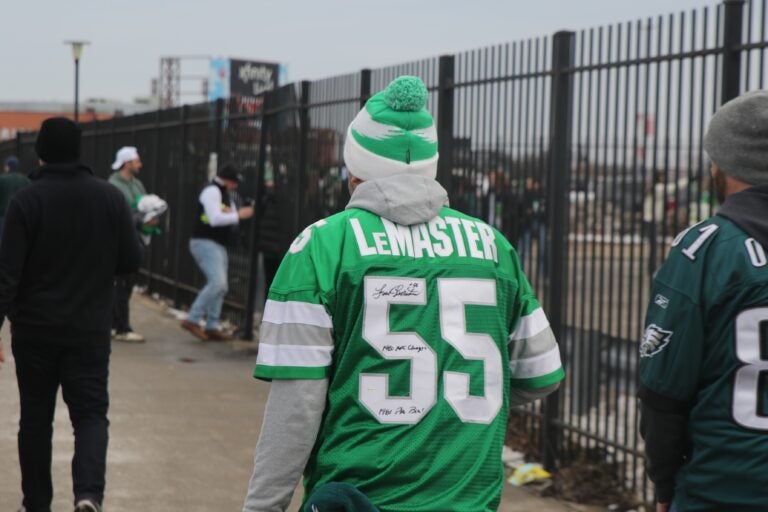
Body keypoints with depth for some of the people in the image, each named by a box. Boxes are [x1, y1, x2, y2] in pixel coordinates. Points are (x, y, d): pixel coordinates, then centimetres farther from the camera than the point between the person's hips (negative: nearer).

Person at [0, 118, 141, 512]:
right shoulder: (110, 197, -2)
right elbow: (131, 261, 3)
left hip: (35, 329, -1)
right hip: (90, 329, 1)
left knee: (36, 417, 12)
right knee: (90, 412, 5)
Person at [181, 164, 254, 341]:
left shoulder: (225, 195, 21)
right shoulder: (212, 191, -11)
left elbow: (229, 218, 20)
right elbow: (215, 219, -20)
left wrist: (230, 212, -3)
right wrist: (238, 215, -13)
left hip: (218, 245, 11)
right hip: (205, 242, -11)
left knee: (221, 286, 7)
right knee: (217, 282, -22)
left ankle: (212, 327, 8)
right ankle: (192, 319, -20)